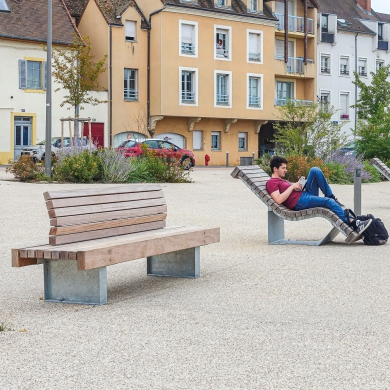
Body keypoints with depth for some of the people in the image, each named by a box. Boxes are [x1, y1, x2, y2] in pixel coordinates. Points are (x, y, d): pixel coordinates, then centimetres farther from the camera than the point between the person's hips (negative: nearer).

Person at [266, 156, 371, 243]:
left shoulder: (281, 180, 31)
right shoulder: (271, 183, -1)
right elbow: (279, 200, -17)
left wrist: (297, 186, 10)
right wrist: (292, 186, -11)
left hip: (306, 194, 10)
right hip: (299, 202, -10)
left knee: (315, 170, -7)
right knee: (328, 202, -27)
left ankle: (330, 196, -9)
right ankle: (354, 224, -34)